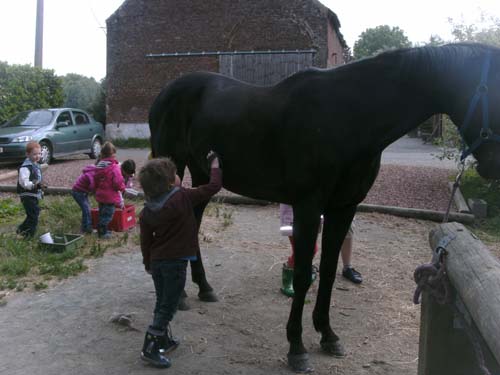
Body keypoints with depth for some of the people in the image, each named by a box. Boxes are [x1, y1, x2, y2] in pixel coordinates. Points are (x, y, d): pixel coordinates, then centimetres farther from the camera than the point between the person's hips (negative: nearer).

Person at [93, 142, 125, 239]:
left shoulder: (98, 166, 5)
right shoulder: (114, 167, -18)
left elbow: (95, 182, 13)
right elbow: (118, 183, -22)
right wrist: (122, 187, -1)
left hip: (100, 195, 8)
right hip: (110, 197, -8)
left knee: (102, 213, 19)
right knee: (108, 214, 0)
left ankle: (101, 230, 29)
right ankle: (103, 232, 1)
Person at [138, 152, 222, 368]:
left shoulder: (147, 211, 1)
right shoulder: (183, 198, -14)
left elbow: (145, 241, 7)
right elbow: (213, 186, -9)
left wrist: (148, 263, 20)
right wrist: (215, 164, 6)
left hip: (157, 261, 6)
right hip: (176, 262, -6)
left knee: (162, 304, 21)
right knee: (167, 307, 2)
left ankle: (164, 340, 35)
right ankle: (150, 349, 3)